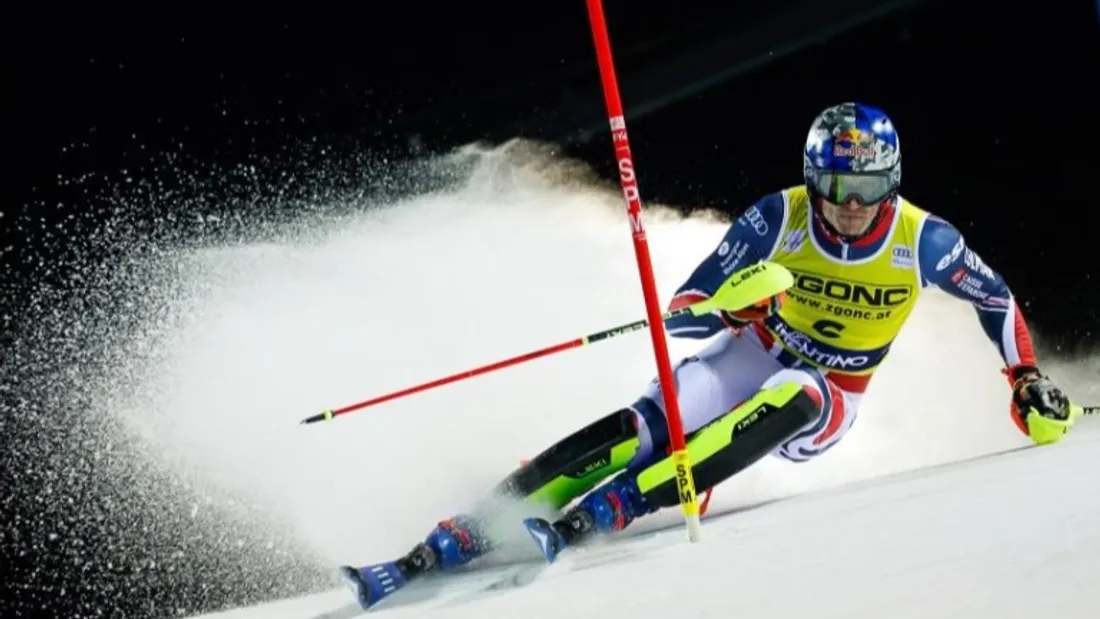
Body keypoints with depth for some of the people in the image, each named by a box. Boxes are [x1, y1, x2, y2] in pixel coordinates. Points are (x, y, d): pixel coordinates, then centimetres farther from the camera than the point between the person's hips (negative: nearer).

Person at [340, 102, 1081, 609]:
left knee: (788, 401, -38)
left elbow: (995, 296, 3)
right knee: (639, 429, -26)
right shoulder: (780, 217, -18)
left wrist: (1028, 377, -3)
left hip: (826, 401, 0)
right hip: (757, 353, 0)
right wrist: (727, 307, -38)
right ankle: (448, 543, -31)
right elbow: (683, 309, -17)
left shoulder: (923, 240, -18)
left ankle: (588, 520, -45)